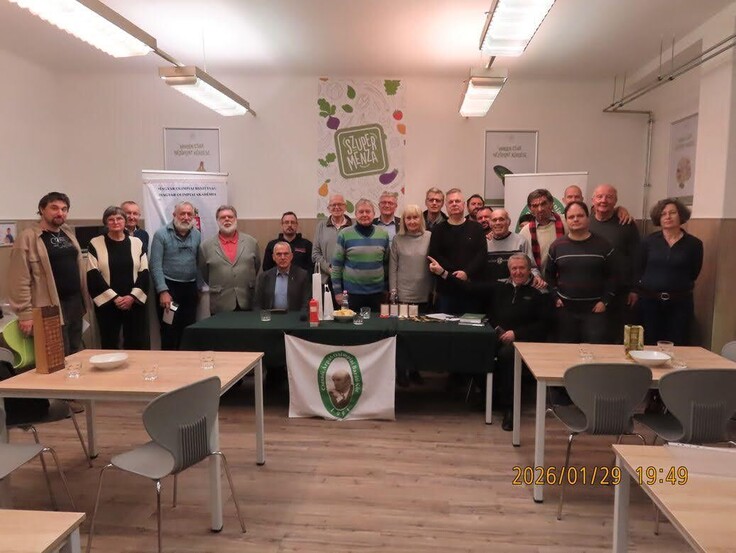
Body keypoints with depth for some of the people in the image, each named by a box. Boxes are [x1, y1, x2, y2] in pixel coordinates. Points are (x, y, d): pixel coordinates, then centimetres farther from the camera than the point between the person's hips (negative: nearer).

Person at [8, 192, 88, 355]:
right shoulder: (27, 238, -9)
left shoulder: (68, 234, 14)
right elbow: (20, 281, -12)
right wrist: (25, 313, -15)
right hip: (51, 309, -7)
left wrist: (83, 300, 14)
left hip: (75, 303, 7)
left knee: (76, 356, 14)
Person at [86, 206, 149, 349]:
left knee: (137, 344, 3)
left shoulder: (137, 242, 7)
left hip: (134, 302, 1)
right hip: (106, 303, -1)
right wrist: (114, 297, -10)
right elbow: (93, 275, -4)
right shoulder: (95, 244, 2)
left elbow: (144, 272, 3)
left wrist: (132, 296, -9)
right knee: (109, 344, 7)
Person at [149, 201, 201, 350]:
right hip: (169, 286, -4)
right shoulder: (161, 234, -6)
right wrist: (163, 291, -16)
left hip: (190, 287, 4)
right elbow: (155, 265, -11)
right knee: (169, 332, 2)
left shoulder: (197, 235, 6)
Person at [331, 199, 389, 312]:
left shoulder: (383, 234, 3)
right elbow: (337, 263, -2)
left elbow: (387, 262, 12)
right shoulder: (345, 234, -5)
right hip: (352, 291, -2)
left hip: (377, 291, 2)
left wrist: (387, 288, 11)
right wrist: (337, 291, -4)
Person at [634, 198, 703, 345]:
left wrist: (677, 287, 6)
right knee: (648, 345, 6)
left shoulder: (694, 244, 0)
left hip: (680, 302, 0)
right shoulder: (649, 241, 1)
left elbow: (693, 273, 6)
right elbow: (639, 269, 6)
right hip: (649, 300, 0)